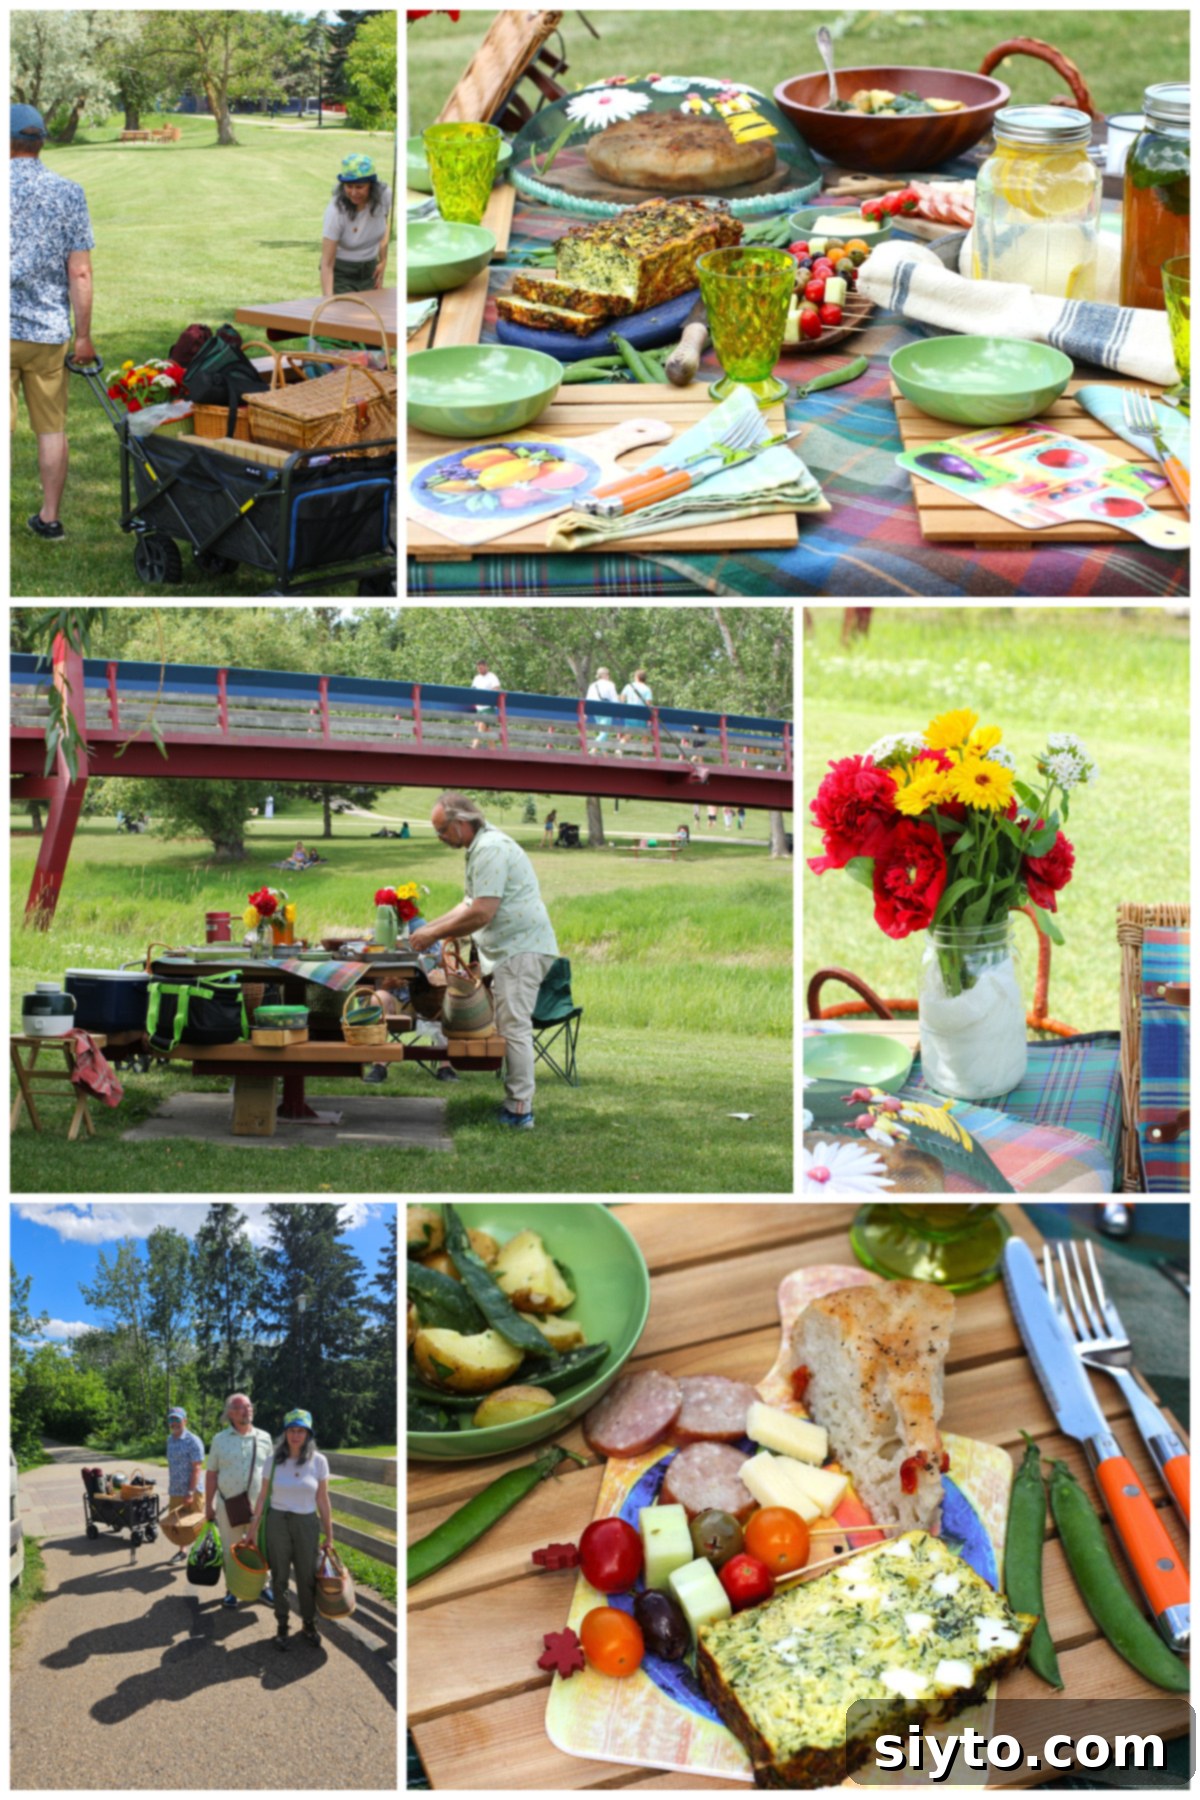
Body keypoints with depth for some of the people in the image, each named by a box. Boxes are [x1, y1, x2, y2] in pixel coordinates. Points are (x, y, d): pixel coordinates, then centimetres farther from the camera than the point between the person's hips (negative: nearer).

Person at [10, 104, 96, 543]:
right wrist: (84, 336, 2)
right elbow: (79, 272, -5)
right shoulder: (69, 194, -2)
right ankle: (49, 518, 15)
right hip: (50, 331, 2)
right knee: (52, 428, 11)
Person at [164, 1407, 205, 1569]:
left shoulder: (193, 1441, -13)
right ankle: (181, 1551, 27)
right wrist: (170, 1489, 18)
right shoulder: (170, 1440, 11)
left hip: (191, 1492, -7)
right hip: (175, 1492, 7)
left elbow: (196, 1468, -17)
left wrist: (191, 1492, -23)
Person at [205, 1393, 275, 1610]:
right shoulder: (220, 1440, 0)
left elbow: (271, 1473, 7)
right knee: (230, 1550, 7)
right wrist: (208, 1505, 2)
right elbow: (211, 1474, 3)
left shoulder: (263, 1438, 2)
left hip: (258, 1504, 1)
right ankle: (232, 1590, 19)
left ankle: (263, 1586, 21)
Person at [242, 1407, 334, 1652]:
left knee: (307, 1577, 4)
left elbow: (323, 1500, 1)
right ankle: (282, 1627, 19)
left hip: (306, 1524, 0)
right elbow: (263, 1496, 2)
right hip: (277, 1522, 0)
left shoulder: (318, 1461, -3)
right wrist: (252, 1528, 3)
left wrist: (329, 1533, 3)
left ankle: (309, 1624, 22)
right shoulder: (274, 1459, -3)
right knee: (279, 1577, 6)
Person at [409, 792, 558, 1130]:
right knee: (511, 1027, 12)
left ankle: (520, 1111, -9)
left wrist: (434, 935, -13)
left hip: (521, 947, -11)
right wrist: (429, 926, 17)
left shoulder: (490, 849, -17)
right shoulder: (482, 847, 18)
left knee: (514, 1027, -10)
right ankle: (516, 1102, 15)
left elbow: (482, 913, -22)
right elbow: (473, 904, 26)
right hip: (512, 949, 11)